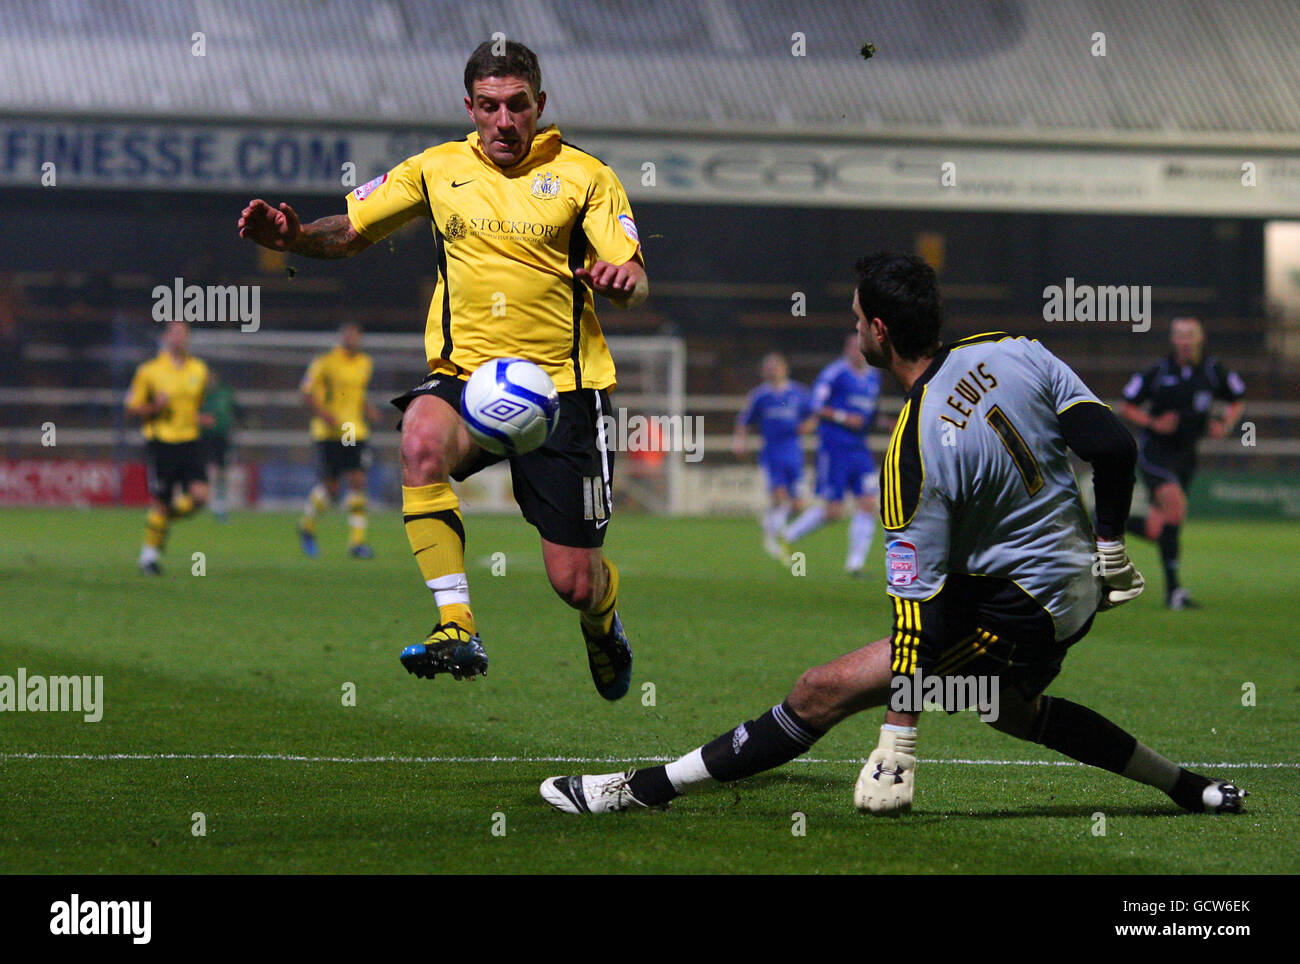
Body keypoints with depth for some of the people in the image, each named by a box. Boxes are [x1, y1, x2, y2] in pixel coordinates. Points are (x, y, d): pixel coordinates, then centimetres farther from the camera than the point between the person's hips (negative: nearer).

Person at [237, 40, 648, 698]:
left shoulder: (583, 175, 3)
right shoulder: (438, 169, 9)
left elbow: (635, 282, -2)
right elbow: (349, 232, 13)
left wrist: (623, 280, -27)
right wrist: (292, 235, -9)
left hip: (560, 384, -1)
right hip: (464, 373, 1)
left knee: (574, 581, -3)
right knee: (422, 438, -36)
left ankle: (603, 622, 37)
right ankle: (456, 627, -34)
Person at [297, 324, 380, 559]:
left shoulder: (365, 363, 12)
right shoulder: (325, 362, -6)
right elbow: (306, 393, -5)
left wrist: (367, 409, 7)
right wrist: (325, 415, -18)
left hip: (355, 432, 5)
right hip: (328, 433, -5)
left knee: (357, 482, -8)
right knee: (330, 485, -2)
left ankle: (357, 541, -7)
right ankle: (307, 526, 26)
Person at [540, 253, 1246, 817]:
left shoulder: (915, 456, -23)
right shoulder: (1016, 353, -5)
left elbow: (919, 606, -23)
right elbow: (1114, 445, -3)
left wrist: (897, 742, -19)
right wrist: (1109, 550, 13)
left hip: (1020, 611, -8)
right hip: (1077, 584, 8)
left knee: (825, 691, -8)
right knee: (1007, 703, 36)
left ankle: (645, 789, -9)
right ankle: (1187, 788, 42)